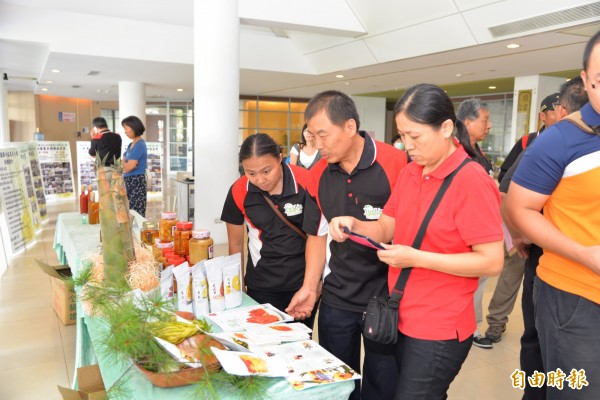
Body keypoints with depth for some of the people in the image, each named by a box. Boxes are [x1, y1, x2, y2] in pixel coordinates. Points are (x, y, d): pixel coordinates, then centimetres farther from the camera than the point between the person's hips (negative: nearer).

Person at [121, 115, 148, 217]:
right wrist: (126, 164, -10)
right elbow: (124, 163, 11)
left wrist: (123, 163, 4)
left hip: (136, 182, -9)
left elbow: (128, 167, -16)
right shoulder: (131, 145, 15)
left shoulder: (139, 145, -13)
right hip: (129, 182, 9)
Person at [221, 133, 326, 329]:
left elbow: (317, 236, -13)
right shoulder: (239, 192, -9)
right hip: (261, 286, 1)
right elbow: (236, 245, 3)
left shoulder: (306, 183, -17)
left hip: (303, 282, -1)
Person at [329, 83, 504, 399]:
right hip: (402, 319, 8)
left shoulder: (471, 181, -18)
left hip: (439, 330, -7)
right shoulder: (409, 173, 4)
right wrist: (353, 225, -11)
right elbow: (387, 229, 10)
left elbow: (492, 261, -19)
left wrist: (416, 258, -24)